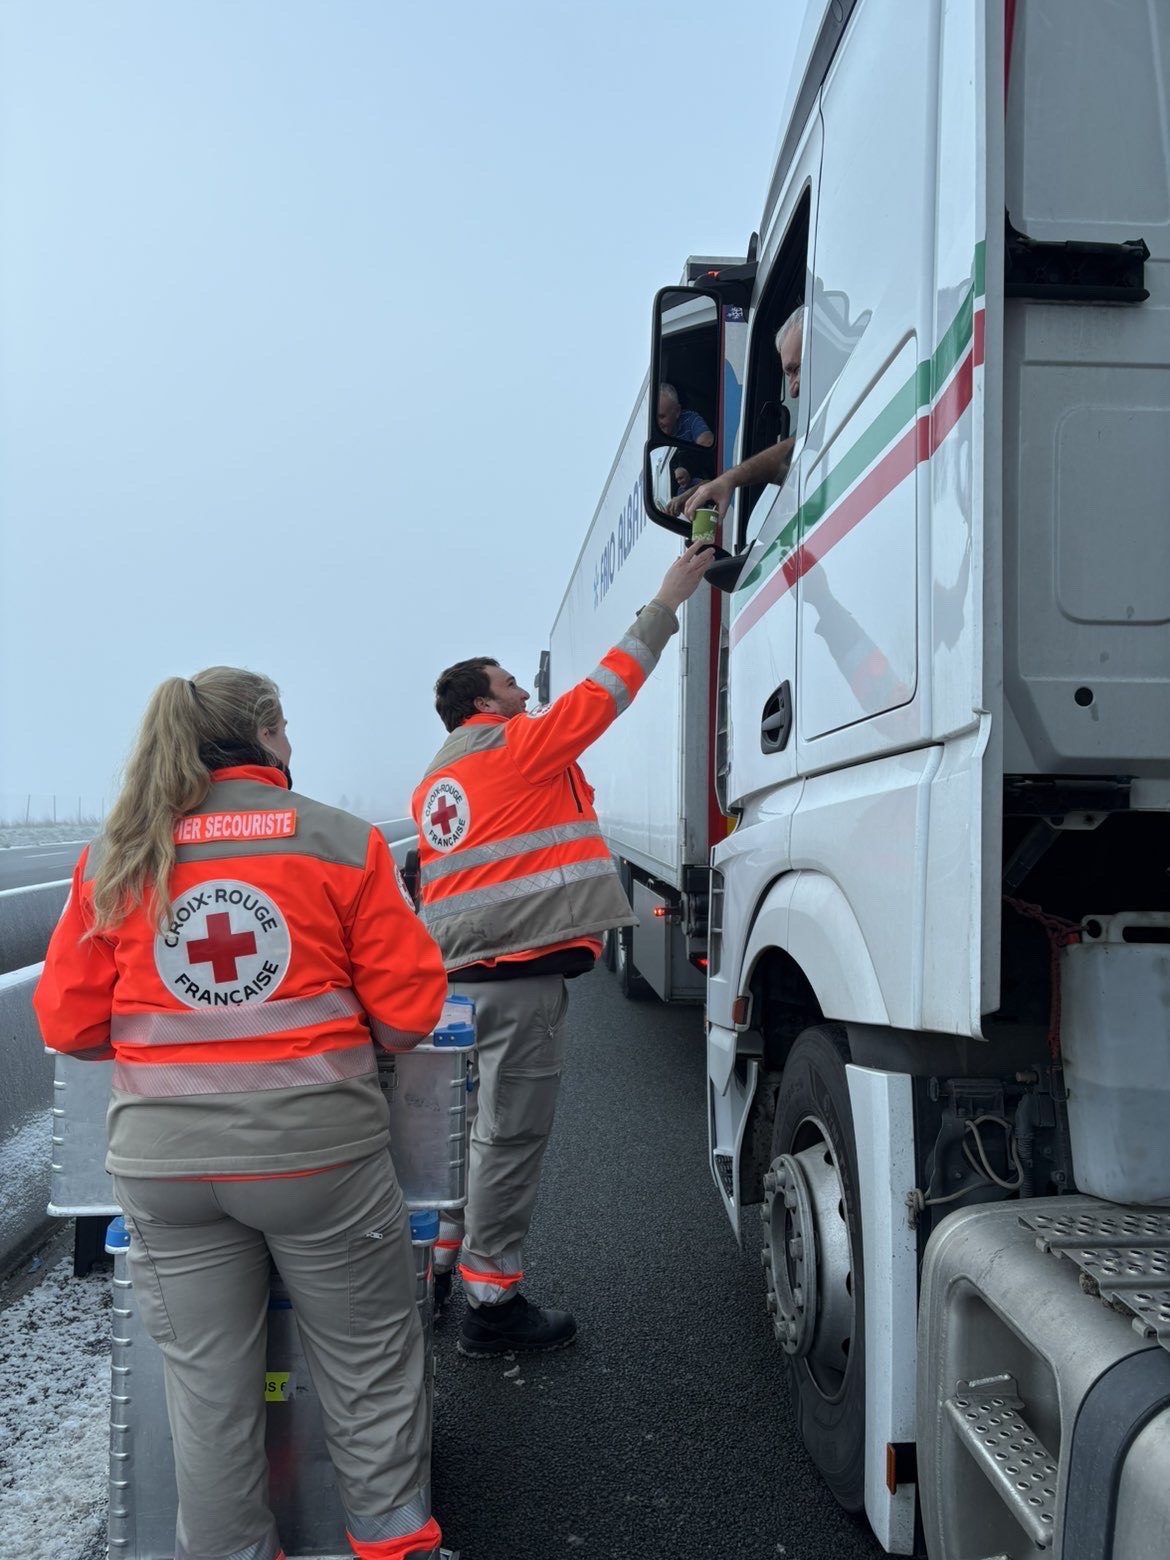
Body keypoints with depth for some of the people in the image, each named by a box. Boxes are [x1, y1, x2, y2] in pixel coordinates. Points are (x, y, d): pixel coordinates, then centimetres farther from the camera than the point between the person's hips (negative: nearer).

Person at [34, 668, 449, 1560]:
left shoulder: (112, 860, 2)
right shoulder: (343, 842, -6)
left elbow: (68, 1025, 4)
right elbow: (410, 1014, -8)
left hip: (164, 1160, 3)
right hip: (318, 1148, -2)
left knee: (208, 1386, 16)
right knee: (371, 1371, 16)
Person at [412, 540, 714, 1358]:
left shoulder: (435, 783, 19)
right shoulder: (520, 746, -5)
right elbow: (607, 688, -3)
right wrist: (667, 601, 4)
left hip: (463, 973, 9)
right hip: (524, 972, -9)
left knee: (484, 1126, 19)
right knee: (512, 1136, -2)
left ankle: (447, 1265, 28)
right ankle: (492, 1304, 5)